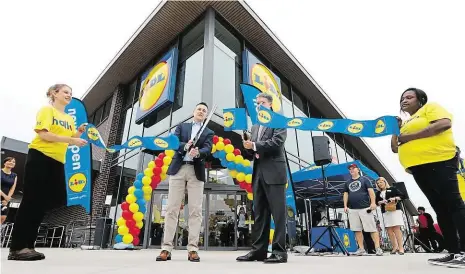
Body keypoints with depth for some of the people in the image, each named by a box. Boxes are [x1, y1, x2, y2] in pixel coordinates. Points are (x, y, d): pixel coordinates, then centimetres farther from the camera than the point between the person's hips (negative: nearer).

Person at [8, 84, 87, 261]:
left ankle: (27, 245, 12)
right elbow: (42, 134, -14)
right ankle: (16, 248, 0)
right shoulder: (47, 110, -1)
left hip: (57, 162, 7)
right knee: (31, 201, -7)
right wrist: (70, 139, -20)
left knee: (43, 203, 5)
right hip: (40, 157, -7)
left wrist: (78, 133, -3)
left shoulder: (69, 119, 18)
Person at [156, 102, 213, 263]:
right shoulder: (181, 126, 18)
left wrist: (197, 153, -26)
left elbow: (207, 149, -3)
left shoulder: (209, 133, 15)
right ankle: (166, 248, 5)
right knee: (172, 208, 0)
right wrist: (185, 146, -20)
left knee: (195, 210, -3)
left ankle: (192, 249, 3)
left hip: (197, 171, 0)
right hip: (178, 169, 0)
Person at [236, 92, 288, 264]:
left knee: (278, 213, -3)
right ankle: (258, 250, 16)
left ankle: (279, 251, 5)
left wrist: (254, 145, -13)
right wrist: (249, 146, -3)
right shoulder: (255, 126, 22)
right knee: (259, 213, 8)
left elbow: (277, 142, -13)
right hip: (258, 172, 7)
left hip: (274, 172, -7)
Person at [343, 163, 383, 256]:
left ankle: (378, 248, 3)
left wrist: (373, 203, -13)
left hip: (365, 208, -4)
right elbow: (346, 194, 17)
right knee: (357, 230, 4)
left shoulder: (364, 179, 5)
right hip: (352, 209, 4)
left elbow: (371, 191, -3)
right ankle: (361, 249, 10)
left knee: (372, 228, -4)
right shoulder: (348, 182, 17)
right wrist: (345, 205, 8)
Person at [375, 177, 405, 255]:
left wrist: (395, 198, -14)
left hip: (395, 210, -4)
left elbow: (402, 195, 2)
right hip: (385, 212, 4)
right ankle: (395, 247, 10)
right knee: (389, 230, 2)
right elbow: (377, 202, 11)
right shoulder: (378, 193, 16)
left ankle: (401, 247, -8)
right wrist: (381, 202, -8)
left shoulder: (392, 188, 7)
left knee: (396, 229, -11)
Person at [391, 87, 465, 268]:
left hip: (439, 162, -7)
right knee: (440, 209, 6)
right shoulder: (407, 123, 25)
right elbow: (395, 148, 22)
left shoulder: (430, 108, 6)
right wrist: (397, 128, 13)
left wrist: (410, 136, -16)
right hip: (419, 169, 7)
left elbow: (445, 123, -15)